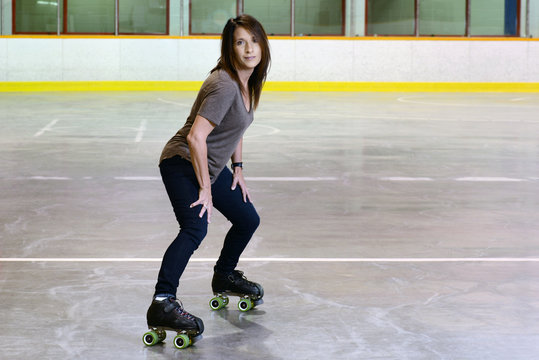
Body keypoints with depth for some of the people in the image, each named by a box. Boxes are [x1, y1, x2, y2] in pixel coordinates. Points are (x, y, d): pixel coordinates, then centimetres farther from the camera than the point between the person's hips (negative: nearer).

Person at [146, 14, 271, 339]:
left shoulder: (249, 83, 4)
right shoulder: (224, 86, -26)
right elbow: (196, 137, -31)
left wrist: (238, 169, 17)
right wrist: (205, 189, -26)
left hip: (213, 167, 10)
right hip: (183, 163, -10)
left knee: (248, 220, 20)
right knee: (196, 227, -31)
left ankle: (224, 276, 45)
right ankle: (162, 304, -37)